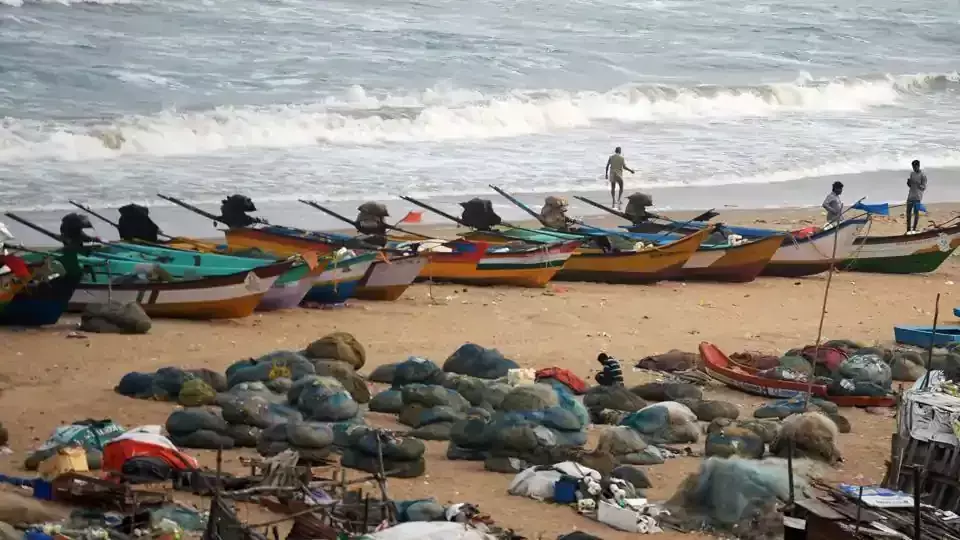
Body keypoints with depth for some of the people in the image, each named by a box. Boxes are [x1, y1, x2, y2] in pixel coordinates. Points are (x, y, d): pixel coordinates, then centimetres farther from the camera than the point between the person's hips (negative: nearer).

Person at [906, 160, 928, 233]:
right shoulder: (912, 173, 13)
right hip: (910, 196, 6)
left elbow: (924, 188, -8)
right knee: (908, 212, 3)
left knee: (916, 212, -2)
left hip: (917, 197, -6)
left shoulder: (923, 175, -6)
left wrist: (917, 184, -24)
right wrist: (908, 182, -5)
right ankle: (908, 229, 9)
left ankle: (914, 229, 5)